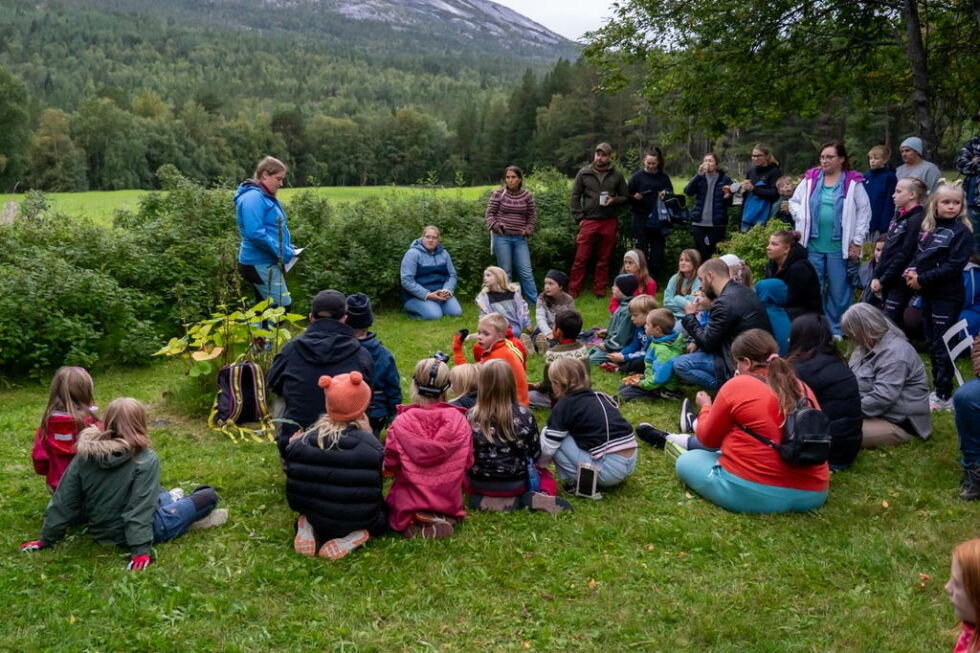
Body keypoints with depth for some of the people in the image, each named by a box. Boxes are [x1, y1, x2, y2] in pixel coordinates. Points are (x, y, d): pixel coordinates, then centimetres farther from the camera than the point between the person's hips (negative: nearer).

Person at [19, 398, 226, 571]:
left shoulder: (85, 455, -9)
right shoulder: (145, 460, -22)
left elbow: (63, 501, -4)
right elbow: (140, 508, -26)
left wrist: (47, 539, 6)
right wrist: (141, 550, -25)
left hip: (100, 532, 6)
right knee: (209, 496, 5)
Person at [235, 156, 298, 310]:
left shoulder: (266, 197, 15)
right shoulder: (253, 198, -16)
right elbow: (255, 233, -25)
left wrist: (288, 248, 10)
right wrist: (282, 251, -20)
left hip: (266, 263, 10)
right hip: (260, 264, -10)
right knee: (282, 306, -13)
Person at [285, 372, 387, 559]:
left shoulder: (299, 443, -12)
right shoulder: (371, 446, -21)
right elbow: (376, 489, -10)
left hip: (315, 518, 4)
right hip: (359, 521, -3)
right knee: (386, 510, 28)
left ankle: (307, 528, 2)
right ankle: (355, 537, -5)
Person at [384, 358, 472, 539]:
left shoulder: (401, 422, -17)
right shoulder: (459, 420, -11)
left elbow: (390, 466, -7)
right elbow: (467, 462, 0)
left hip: (408, 504, -2)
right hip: (450, 502, 2)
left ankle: (415, 525, -2)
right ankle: (445, 520, -1)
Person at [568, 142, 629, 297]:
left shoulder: (616, 175, 7)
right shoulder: (584, 173, 4)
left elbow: (625, 197, 13)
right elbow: (575, 196, 6)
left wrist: (614, 200, -9)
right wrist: (579, 218, -2)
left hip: (609, 223, 1)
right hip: (589, 221, -1)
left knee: (604, 259, 8)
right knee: (580, 258, -4)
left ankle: (600, 290, 17)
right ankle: (573, 292, 1)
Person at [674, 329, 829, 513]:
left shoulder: (737, 386, -7)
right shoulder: (805, 390, 8)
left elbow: (708, 438, 7)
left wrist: (706, 407, 26)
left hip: (752, 493, -7)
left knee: (686, 461, 17)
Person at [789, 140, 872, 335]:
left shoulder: (853, 183, -2)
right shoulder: (811, 179, 6)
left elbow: (864, 212, -1)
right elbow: (794, 202, 15)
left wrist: (857, 242, -4)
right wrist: (803, 219, -2)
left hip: (839, 246, -2)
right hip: (813, 245, 3)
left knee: (839, 290, 5)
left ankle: (836, 329, 17)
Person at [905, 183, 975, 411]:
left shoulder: (962, 232, -10)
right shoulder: (928, 229, 11)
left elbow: (954, 266, -18)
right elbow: (918, 255, 15)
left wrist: (922, 279, -18)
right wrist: (912, 271, -6)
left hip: (948, 297, -7)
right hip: (929, 294, 7)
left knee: (941, 346, -4)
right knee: (932, 343, 14)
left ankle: (944, 397, 4)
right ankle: (937, 389, 25)